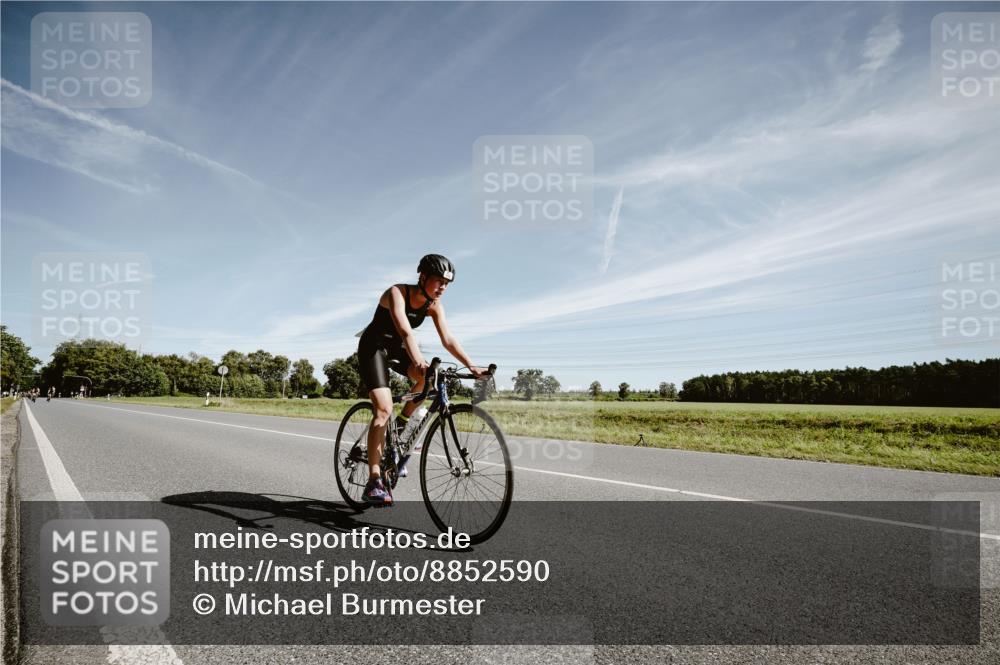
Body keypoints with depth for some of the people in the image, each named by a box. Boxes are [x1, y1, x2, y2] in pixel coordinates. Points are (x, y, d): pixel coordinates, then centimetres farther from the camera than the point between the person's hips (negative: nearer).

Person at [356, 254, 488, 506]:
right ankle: (374, 482, -21)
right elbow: (405, 331, -42)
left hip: (397, 348, 6)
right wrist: (419, 361, -58)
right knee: (384, 409, -21)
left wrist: (471, 366, -27)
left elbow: (448, 339, -15)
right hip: (374, 346, -6)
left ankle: (403, 422, 2)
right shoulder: (397, 293, -27)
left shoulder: (434, 305, -8)